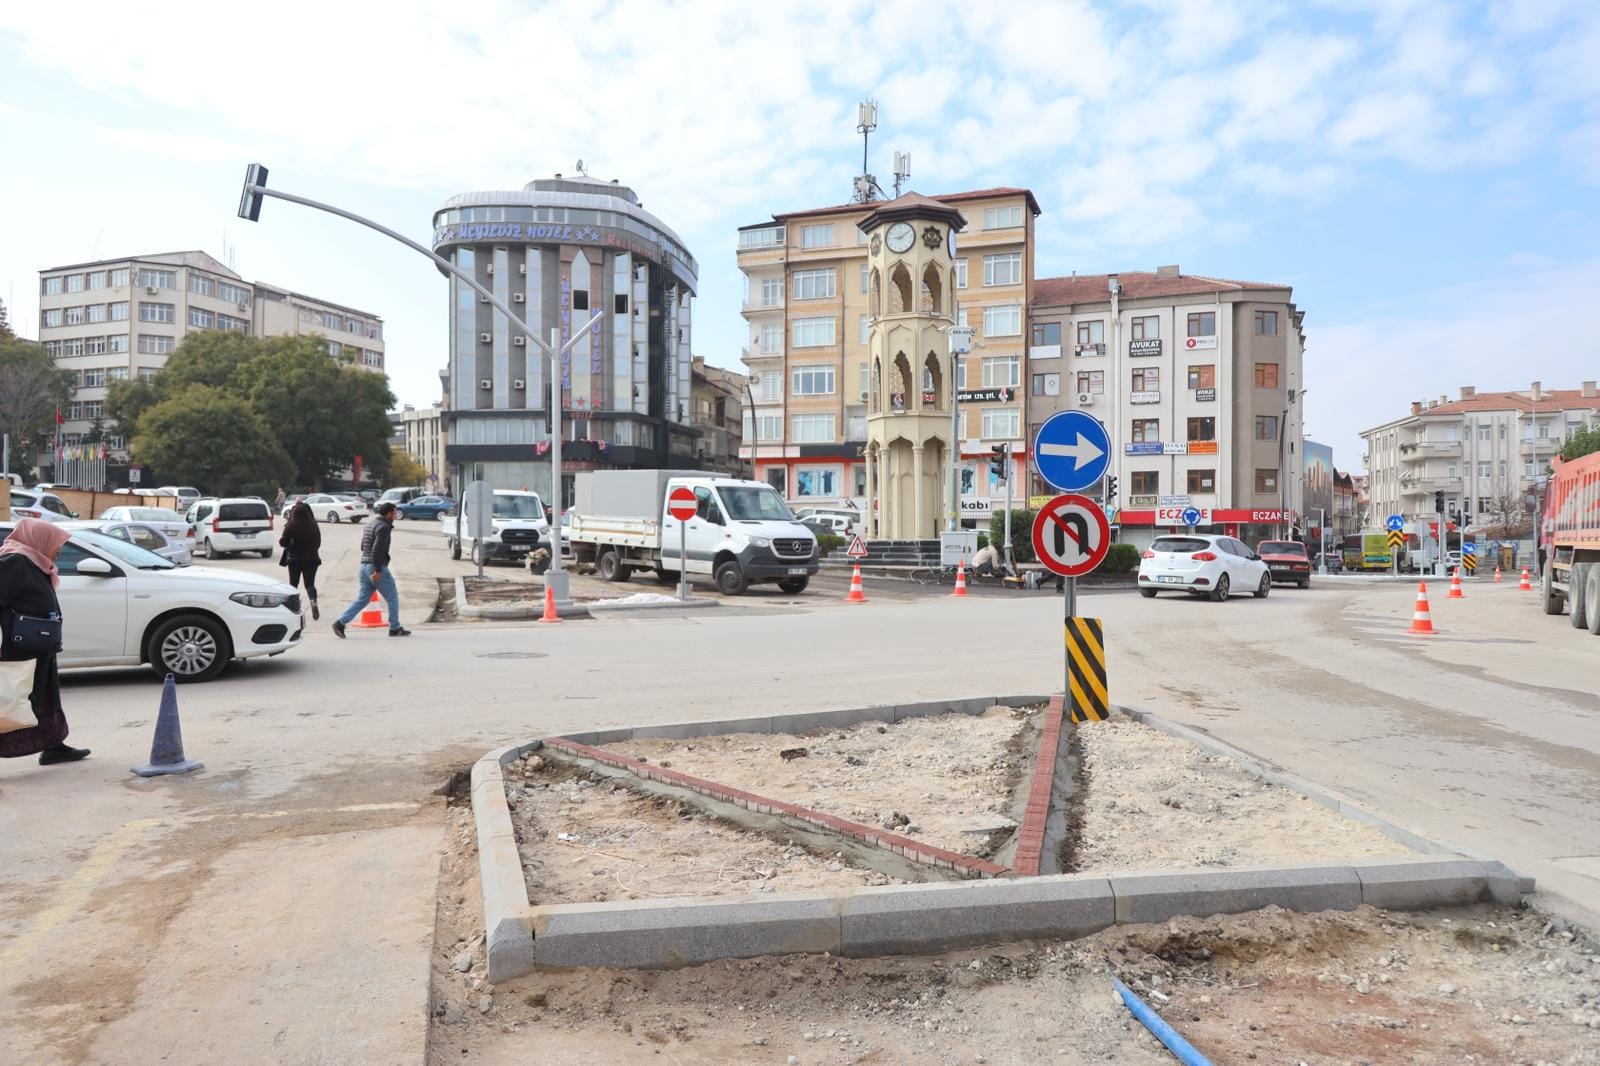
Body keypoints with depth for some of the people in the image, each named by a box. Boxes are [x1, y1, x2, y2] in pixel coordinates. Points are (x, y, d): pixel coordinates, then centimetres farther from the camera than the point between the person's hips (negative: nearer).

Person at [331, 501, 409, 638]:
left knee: (362, 599, 11)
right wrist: (377, 570, -23)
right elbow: (377, 549, -23)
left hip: (364, 565, 9)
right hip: (377, 567, -9)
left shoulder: (369, 523, 16)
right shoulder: (383, 527, -14)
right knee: (392, 597, 4)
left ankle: (341, 623, 2)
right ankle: (395, 628, 9)